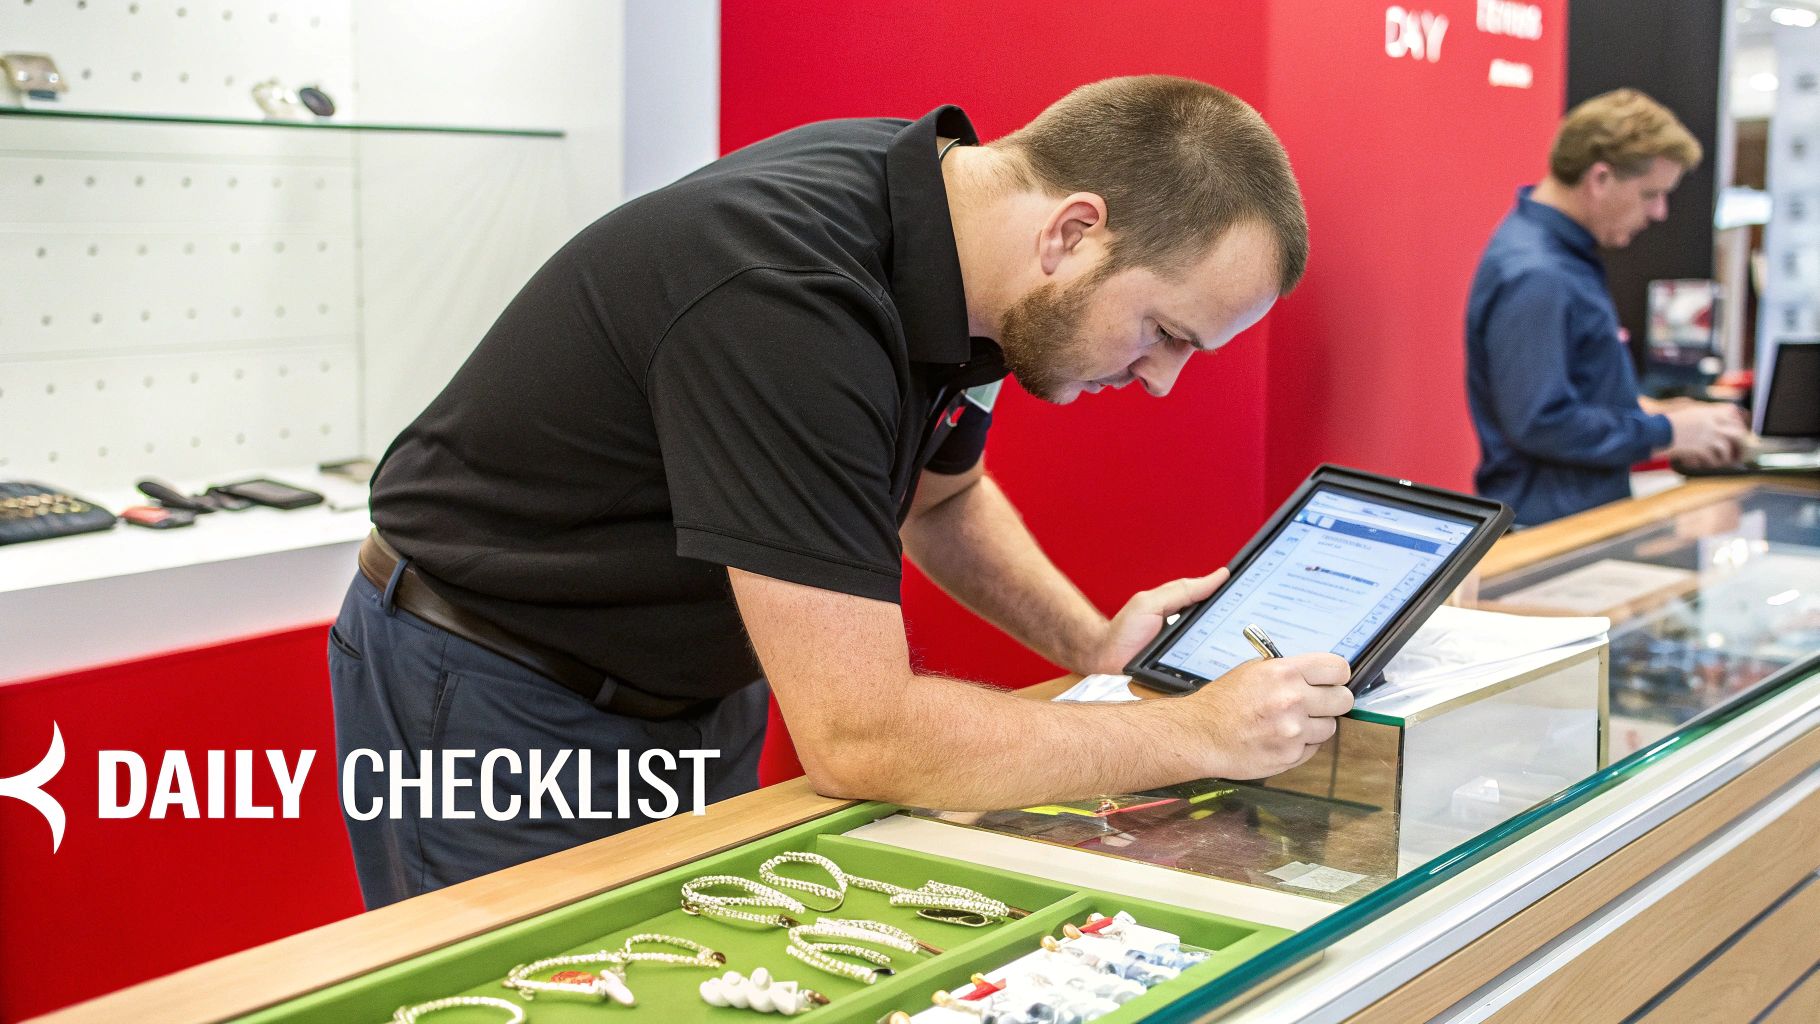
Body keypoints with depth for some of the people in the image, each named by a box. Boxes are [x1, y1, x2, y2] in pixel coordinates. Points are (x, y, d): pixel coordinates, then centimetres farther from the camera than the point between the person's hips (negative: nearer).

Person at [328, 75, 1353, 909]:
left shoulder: (951, 229, -9)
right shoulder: (789, 300, -35)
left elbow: (941, 495, 11)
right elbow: (860, 738, -35)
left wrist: (1094, 644, -5)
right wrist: (1197, 734, -28)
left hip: (700, 682, 7)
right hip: (495, 698, -7)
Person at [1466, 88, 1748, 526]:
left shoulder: (1565, 253, 11)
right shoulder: (1534, 277, -20)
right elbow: (1539, 422, -24)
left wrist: (1650, 412, 9)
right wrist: (1666, 433, -14)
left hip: (1588, 510, 10)